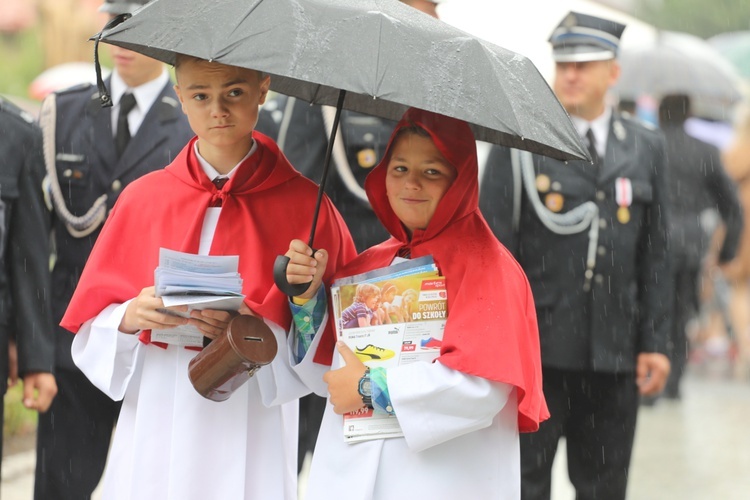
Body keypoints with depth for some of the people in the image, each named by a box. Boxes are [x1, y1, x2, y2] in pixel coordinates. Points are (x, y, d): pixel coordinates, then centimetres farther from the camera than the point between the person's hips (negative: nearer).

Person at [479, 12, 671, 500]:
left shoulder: (646, 148, 9)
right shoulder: (519, 145, 0)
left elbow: (655, 255, 9)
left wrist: (655, 343, 4)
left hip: (614, 351, 3)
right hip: (536, 348, -3)